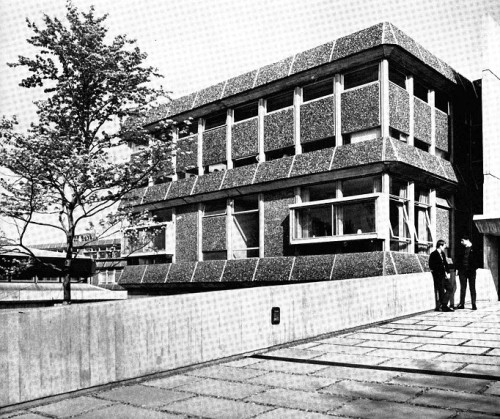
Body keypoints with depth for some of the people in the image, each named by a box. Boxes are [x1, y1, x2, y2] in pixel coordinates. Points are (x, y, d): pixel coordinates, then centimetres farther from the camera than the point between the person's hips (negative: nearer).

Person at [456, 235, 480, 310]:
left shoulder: (473, 249, 0)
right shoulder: (462, 249, 10)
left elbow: (477, 259, -1)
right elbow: (458, 259, 11)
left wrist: (475, 267, -11)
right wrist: (458, 268, 0)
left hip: (471, 270, -3)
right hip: (462, 271, 3)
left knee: (472, 288, 2)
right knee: (463, 288, 4)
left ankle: (474, 304, 7)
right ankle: (462, 304, 7)